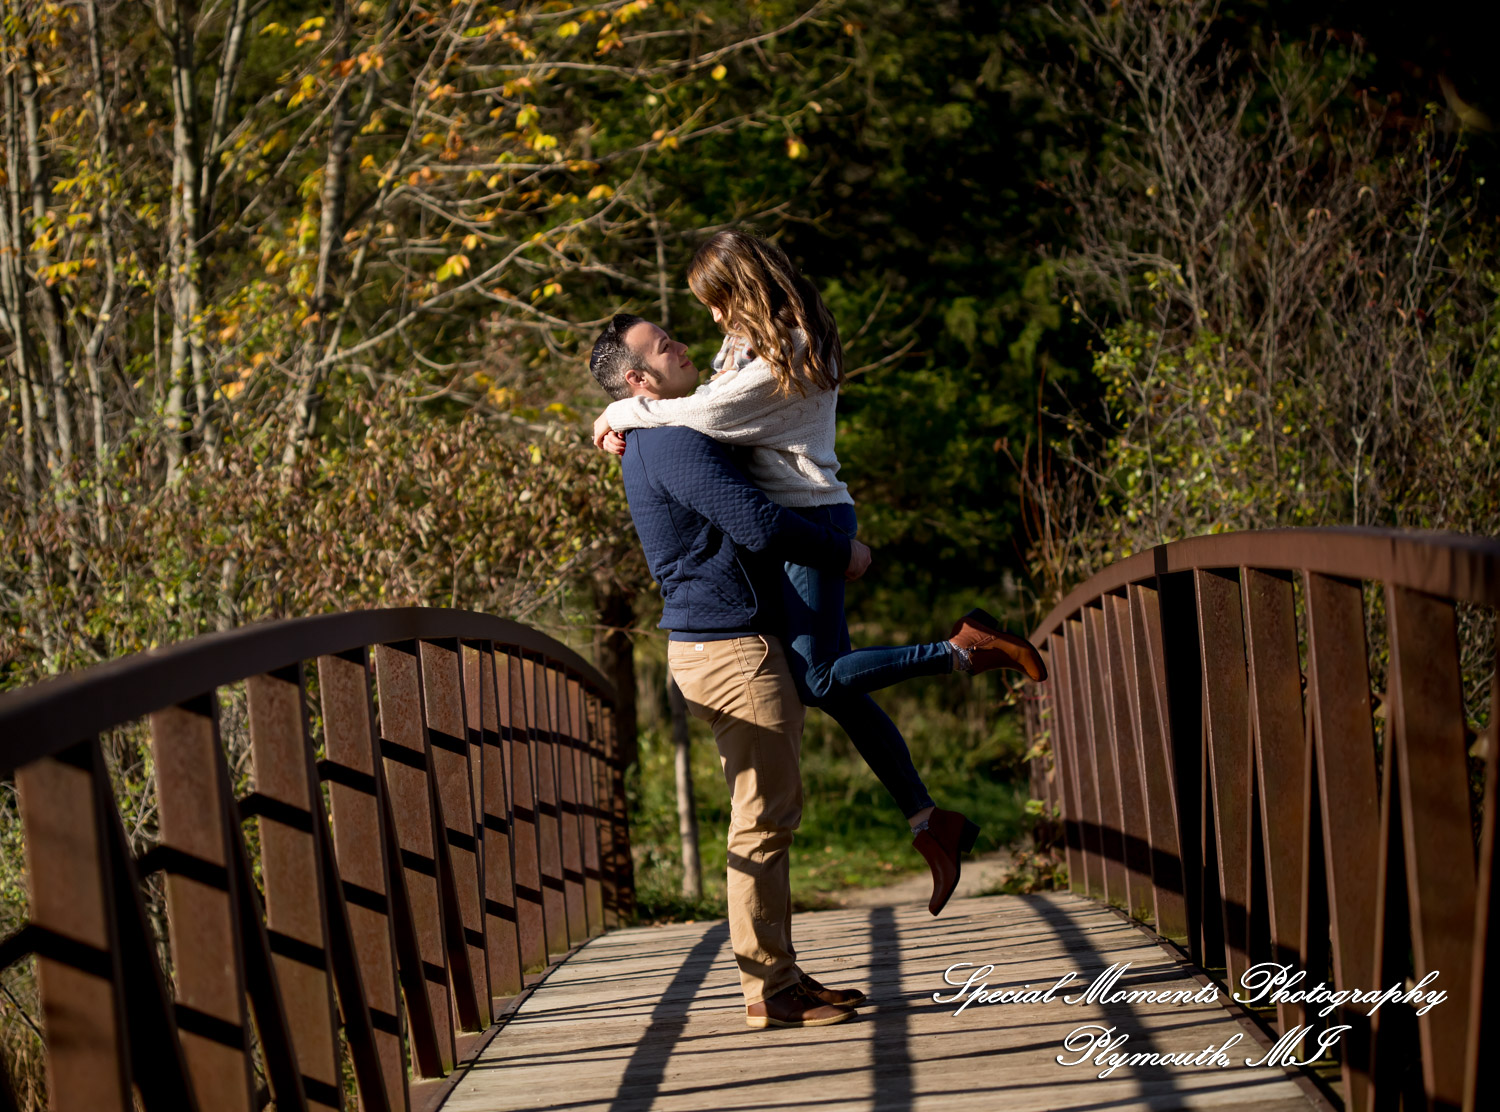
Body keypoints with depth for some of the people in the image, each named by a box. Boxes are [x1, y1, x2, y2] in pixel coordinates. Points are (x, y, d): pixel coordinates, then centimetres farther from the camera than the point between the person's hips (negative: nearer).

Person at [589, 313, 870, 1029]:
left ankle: (781, 976, 17)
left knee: (773, 814, 13)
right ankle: (769, 990, -6)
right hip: (731, 647, -11)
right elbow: (757, 523, -22)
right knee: (763, 820, -9)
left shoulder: (656, 442, 19)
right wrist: (842, 553, -9)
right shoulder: (672, 442, -15)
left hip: (720, 643, 11)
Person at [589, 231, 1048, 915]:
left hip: (810, 519, -10)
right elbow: (711, 405, 21)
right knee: (838, 687, 5)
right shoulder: (755, 344, 15)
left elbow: (706, 415, -19)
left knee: (817, 680, -17)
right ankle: (929, 822, 7)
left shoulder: (785, 358, -16)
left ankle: (965, 648, -11)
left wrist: (623, 414, -4)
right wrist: (630, 427, 5)